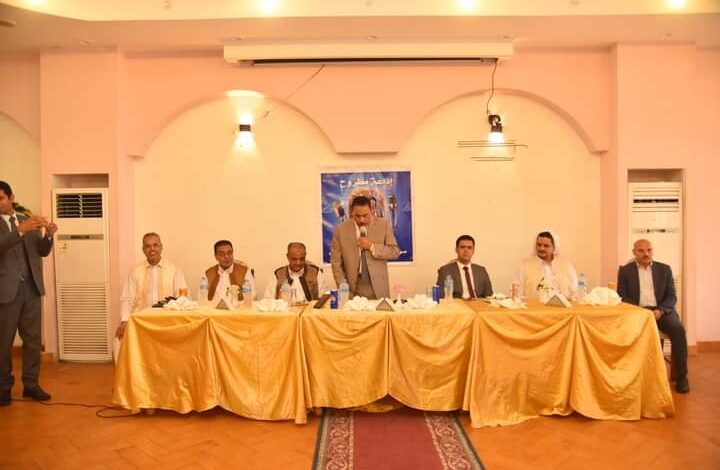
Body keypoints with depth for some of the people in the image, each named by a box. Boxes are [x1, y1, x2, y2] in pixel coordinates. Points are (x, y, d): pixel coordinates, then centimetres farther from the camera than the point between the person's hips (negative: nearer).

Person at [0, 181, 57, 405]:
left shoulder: (29, 221, 10)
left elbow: (43, 252, 5)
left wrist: (48, 234, -14)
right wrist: (20, 230, -32)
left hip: (31, 287, 3)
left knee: (33, 339, 7)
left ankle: (31, 384, 17)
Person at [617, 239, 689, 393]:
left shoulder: (664, 269, 12)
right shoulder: (625, 270, 7)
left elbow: (672, 296, 6)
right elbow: (621, 296, 1)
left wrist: (660, 310, -15)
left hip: (661, 310, 2)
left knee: (678, 329, -28)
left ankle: (682, 376, -14)